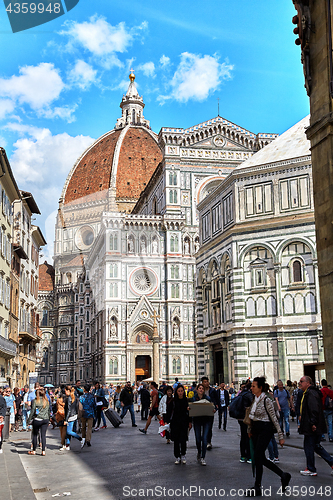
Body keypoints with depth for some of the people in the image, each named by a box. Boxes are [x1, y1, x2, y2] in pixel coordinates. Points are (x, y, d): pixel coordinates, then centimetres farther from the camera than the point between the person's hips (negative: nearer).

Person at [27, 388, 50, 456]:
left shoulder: (35, 401, -8)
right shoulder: (47, 401, 6)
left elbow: (32, 411, -8)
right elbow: (48, 411, 12)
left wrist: (29, 420, 0)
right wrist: (48, 419, 21)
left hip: (37, 420, -3)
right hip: (45, 420, 3)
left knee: (35, 435, 10)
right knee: (43, 435, 5)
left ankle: (34, 450, 19)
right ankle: (43, 451, 2)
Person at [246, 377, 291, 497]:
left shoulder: (266, 401, -14)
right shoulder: (254, 400, 8)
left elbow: (274, 419, -13)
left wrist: (281, 436, -12)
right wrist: (250, 430, 16)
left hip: (265, 429, -8)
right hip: (255, 430, 8)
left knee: (257, 456, -8)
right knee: (261, 458, 8)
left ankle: (257, 488, 2)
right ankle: (283, 475, 24)